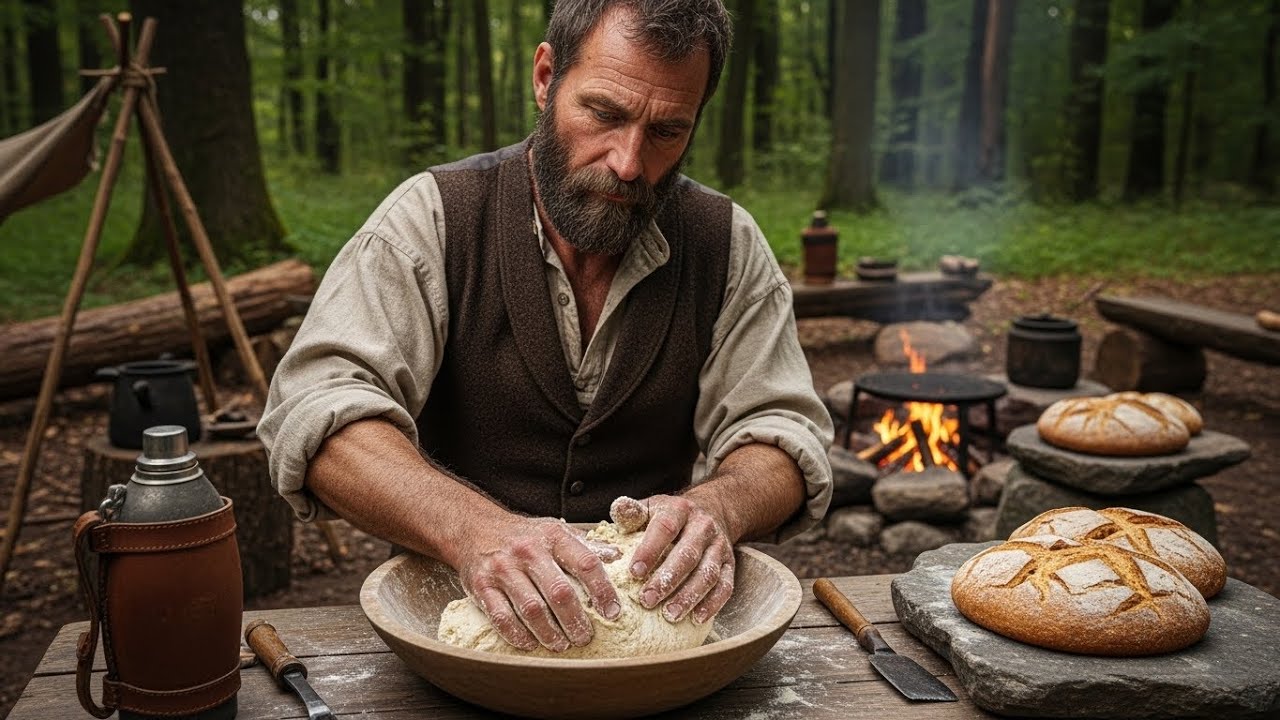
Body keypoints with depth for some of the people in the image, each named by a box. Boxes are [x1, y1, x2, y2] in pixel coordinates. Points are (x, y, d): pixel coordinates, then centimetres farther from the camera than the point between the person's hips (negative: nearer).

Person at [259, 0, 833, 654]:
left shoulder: (728, 245, -1)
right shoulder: (433, 216, -9)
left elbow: (780, 437, -3)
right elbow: (317, 415, -20)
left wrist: (715, 506, -27)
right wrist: (472, 529, -38)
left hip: (658, 624, 2)